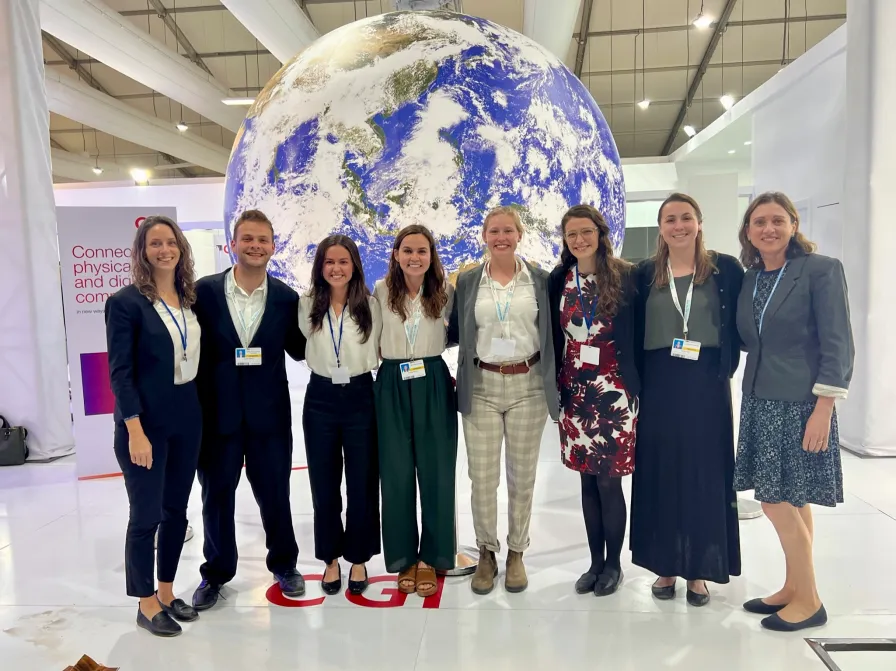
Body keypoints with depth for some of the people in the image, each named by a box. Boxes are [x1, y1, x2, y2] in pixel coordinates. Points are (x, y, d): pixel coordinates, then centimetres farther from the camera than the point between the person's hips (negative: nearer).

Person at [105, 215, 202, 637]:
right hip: (146, 422, -6)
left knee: (176, 510, 14)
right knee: (146, 515, 5)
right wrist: (135, 431, -18)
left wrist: (200, 411, 7)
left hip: (187, 419, 6)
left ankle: (167, 592, 30)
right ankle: (146, 604, 22)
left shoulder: (190, 299, 7)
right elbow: (119, 371, -13)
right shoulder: (126, 302, -10)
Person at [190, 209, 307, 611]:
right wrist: (196, 407, -11)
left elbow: (299, 351, 5)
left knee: (274, 493, 13)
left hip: (268, 413, 1)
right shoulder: (205, 291, -4)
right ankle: (216, 571, 35)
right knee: (217, 495, 14)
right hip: (217, 412, 0)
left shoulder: (286, 298, 0)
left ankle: (283, 563, 37)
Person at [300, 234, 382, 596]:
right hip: (320, 399, 1)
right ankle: (331, 558, 28)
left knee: (362, 484, 7)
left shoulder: (371, 305, -5)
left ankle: (358, 559, 25)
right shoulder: (307, 305, -1)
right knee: (324, 485, 10)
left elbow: (378, 353, 2)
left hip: (360, 398, -1)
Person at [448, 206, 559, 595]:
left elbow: (551, 332, 5)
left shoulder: (540, 280, 2)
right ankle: (486, 553, 25)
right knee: (482, 477, 4)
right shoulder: (467, 281, 4)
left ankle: (516, 553, 28)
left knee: (522, 476, 10)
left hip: (527, 386, 0)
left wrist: (552, 382, 0)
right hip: (481, 387, 0)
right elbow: (454, 333, 10)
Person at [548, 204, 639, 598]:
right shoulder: (558, 280, 6)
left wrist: (632, 385, -7)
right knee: (587, 479, 10)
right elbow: (554, 335, 9)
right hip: (574, 388, 4)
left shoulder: (623, 276, -4)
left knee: (608, 479, 1)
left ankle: (613, 564, 19)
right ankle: (596, 561, 24)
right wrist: (557, 384, 7)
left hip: (612, 388, -3)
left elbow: (633, 333, -4)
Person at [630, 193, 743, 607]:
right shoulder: (645, 274, 5)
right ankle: (666, 565, 20)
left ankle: (698, 570, 19)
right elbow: (634, 332, 5)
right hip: (659, 385, 1)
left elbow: (739, 325, 1)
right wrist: (637, 382, -2)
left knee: (704, 473, 4)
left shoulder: (725, 269, 1)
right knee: (660, 473, 6)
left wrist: (725, 370, -8)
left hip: (707, 383, -1)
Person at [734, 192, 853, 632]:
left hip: (800, 402, -6)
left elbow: (838, 345, -13)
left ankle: (808, 600, 13)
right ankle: (794, 589, 25)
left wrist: (824, 408, -18)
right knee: (792, 501, 14)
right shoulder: (749, 278, 10)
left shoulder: (821, 269, -8)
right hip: (761, 400, 6)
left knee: (777, 500, -4)